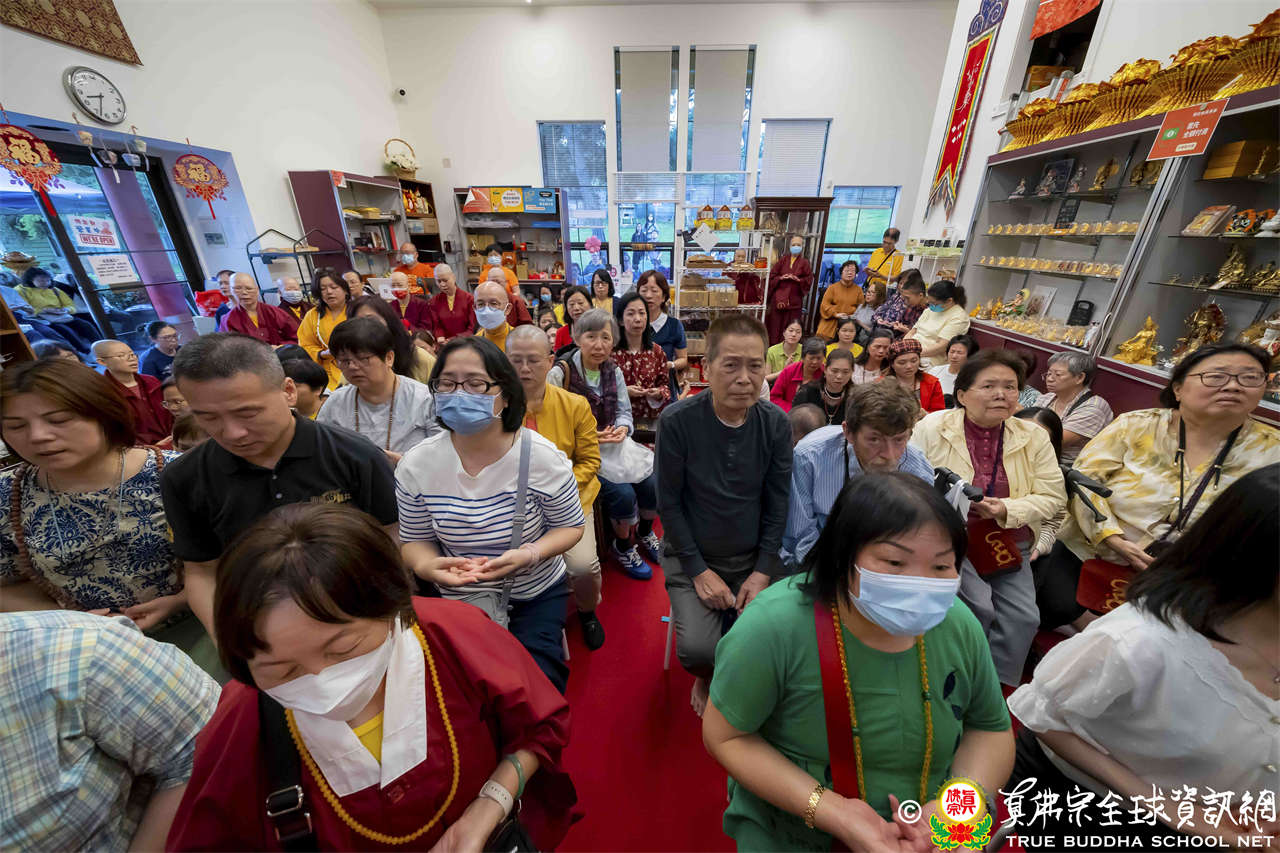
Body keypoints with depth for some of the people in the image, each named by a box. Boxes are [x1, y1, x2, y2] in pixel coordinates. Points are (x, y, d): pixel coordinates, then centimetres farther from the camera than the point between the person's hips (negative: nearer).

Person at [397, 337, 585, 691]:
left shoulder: (541, 456, -20)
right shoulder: (416, 464, -12)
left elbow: (570, 525, -8)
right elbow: (415, 539, 1)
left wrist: (530, 554, -27)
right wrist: (426, 565, -22)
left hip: (537, 594, -1)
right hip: (455, 597, 2)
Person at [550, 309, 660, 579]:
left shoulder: (614, 371, 5)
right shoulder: (560, 373, -12)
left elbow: (624, 412, 11)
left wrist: (623, 428, -12)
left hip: (612, 446, 6)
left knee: (652, 483, -10)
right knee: (623, 492, -21)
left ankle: (645, 533, 22)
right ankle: (622, 546, 10)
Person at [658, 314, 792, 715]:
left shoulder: (776, 423, -6)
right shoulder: (677, 421, -15)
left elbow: (777, 504, -1)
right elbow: (669, 503, -9)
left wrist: (762, 571, -6)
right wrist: (698, 570, -10)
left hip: (755, 557, 3)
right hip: (692, 556, -2)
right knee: (698, 650, -17)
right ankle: (706, 679, 23)